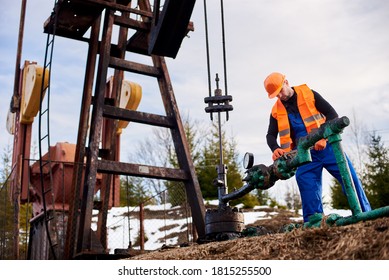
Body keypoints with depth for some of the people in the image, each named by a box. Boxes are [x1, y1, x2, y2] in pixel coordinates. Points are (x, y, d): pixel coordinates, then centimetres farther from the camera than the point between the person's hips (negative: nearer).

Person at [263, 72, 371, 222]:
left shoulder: (309, 94, 1)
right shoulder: (276, 111, 9)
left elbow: (332, 114, -2)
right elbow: (271, 135, 11)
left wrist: (324, 137, -17)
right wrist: (275, 149, -13)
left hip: (326, 146, -2)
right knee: (308, 186, -8)